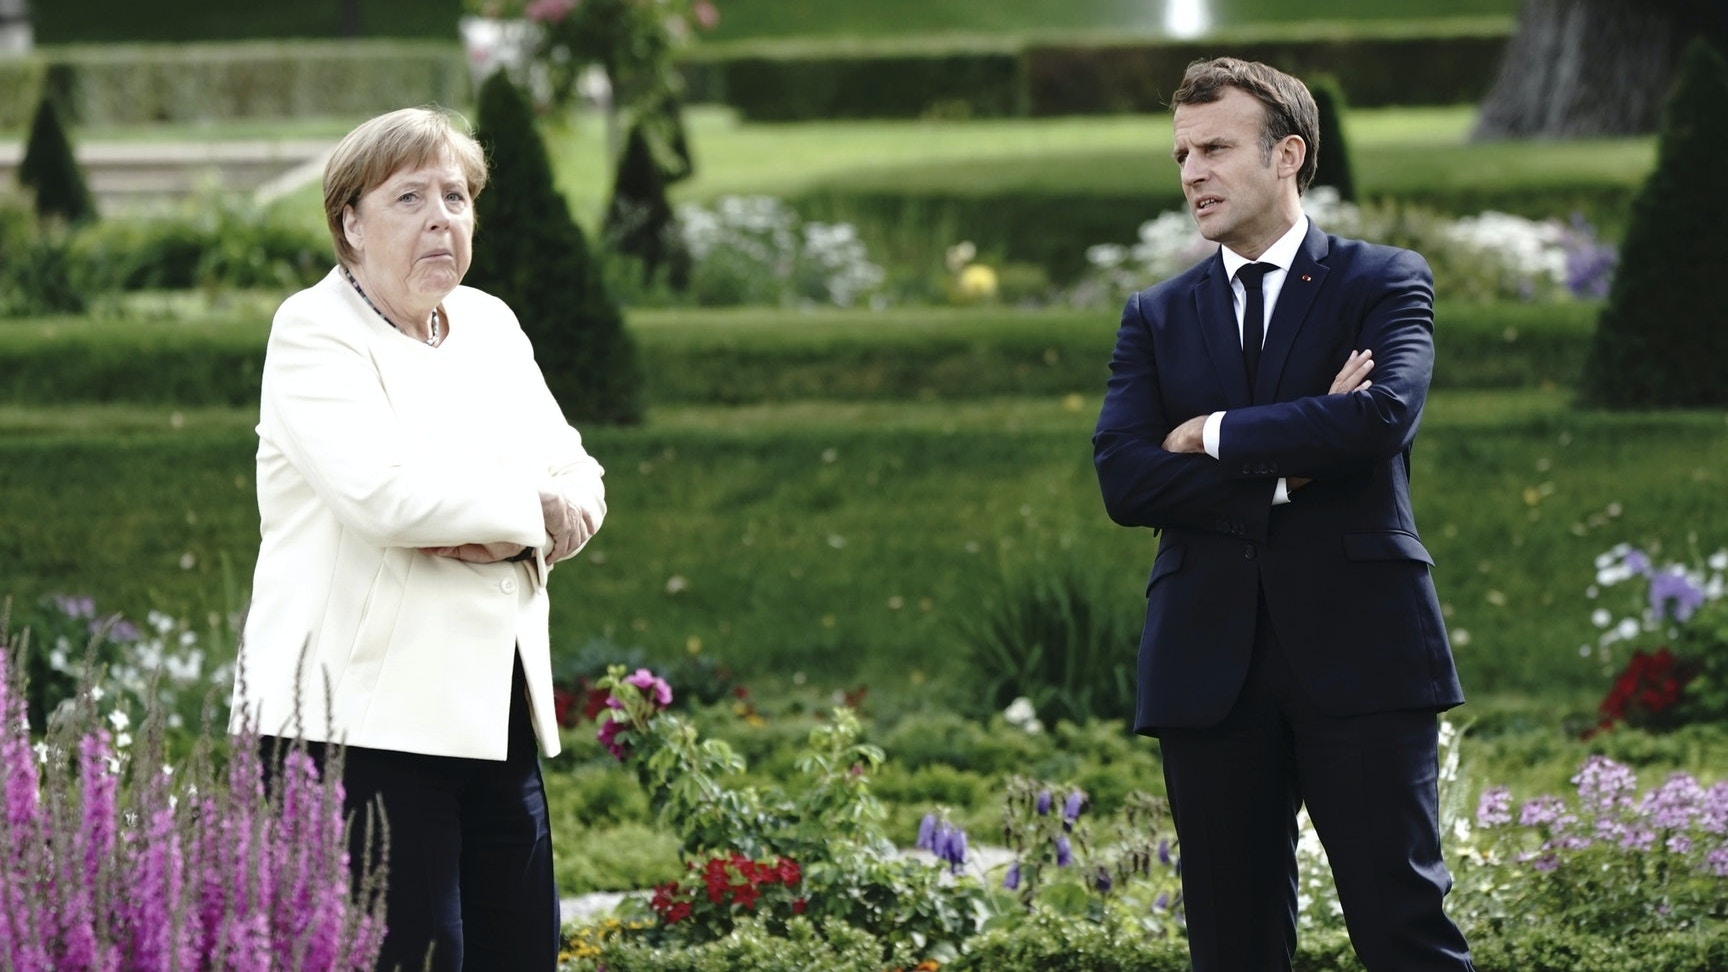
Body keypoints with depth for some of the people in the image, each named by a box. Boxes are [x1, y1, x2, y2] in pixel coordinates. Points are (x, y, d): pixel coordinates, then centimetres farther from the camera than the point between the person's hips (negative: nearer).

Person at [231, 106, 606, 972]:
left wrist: (505, 534, -10)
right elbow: (381, 493, -20)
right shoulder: (315, 333, -5)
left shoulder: (489, 326, 17)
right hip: (364, 712, -7)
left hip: (492, 709, 7)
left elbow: (578, 481, 13)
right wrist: (528, 502, -7)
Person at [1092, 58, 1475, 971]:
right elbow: (1123, 479, -1)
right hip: (1210, 668, 3)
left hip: (1358, 656, -3)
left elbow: (1383, 415, -16)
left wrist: (1215, 436, -6)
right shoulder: (1156, 316, 14)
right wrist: (1288, 464, -11)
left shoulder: (1384, 282, 5)